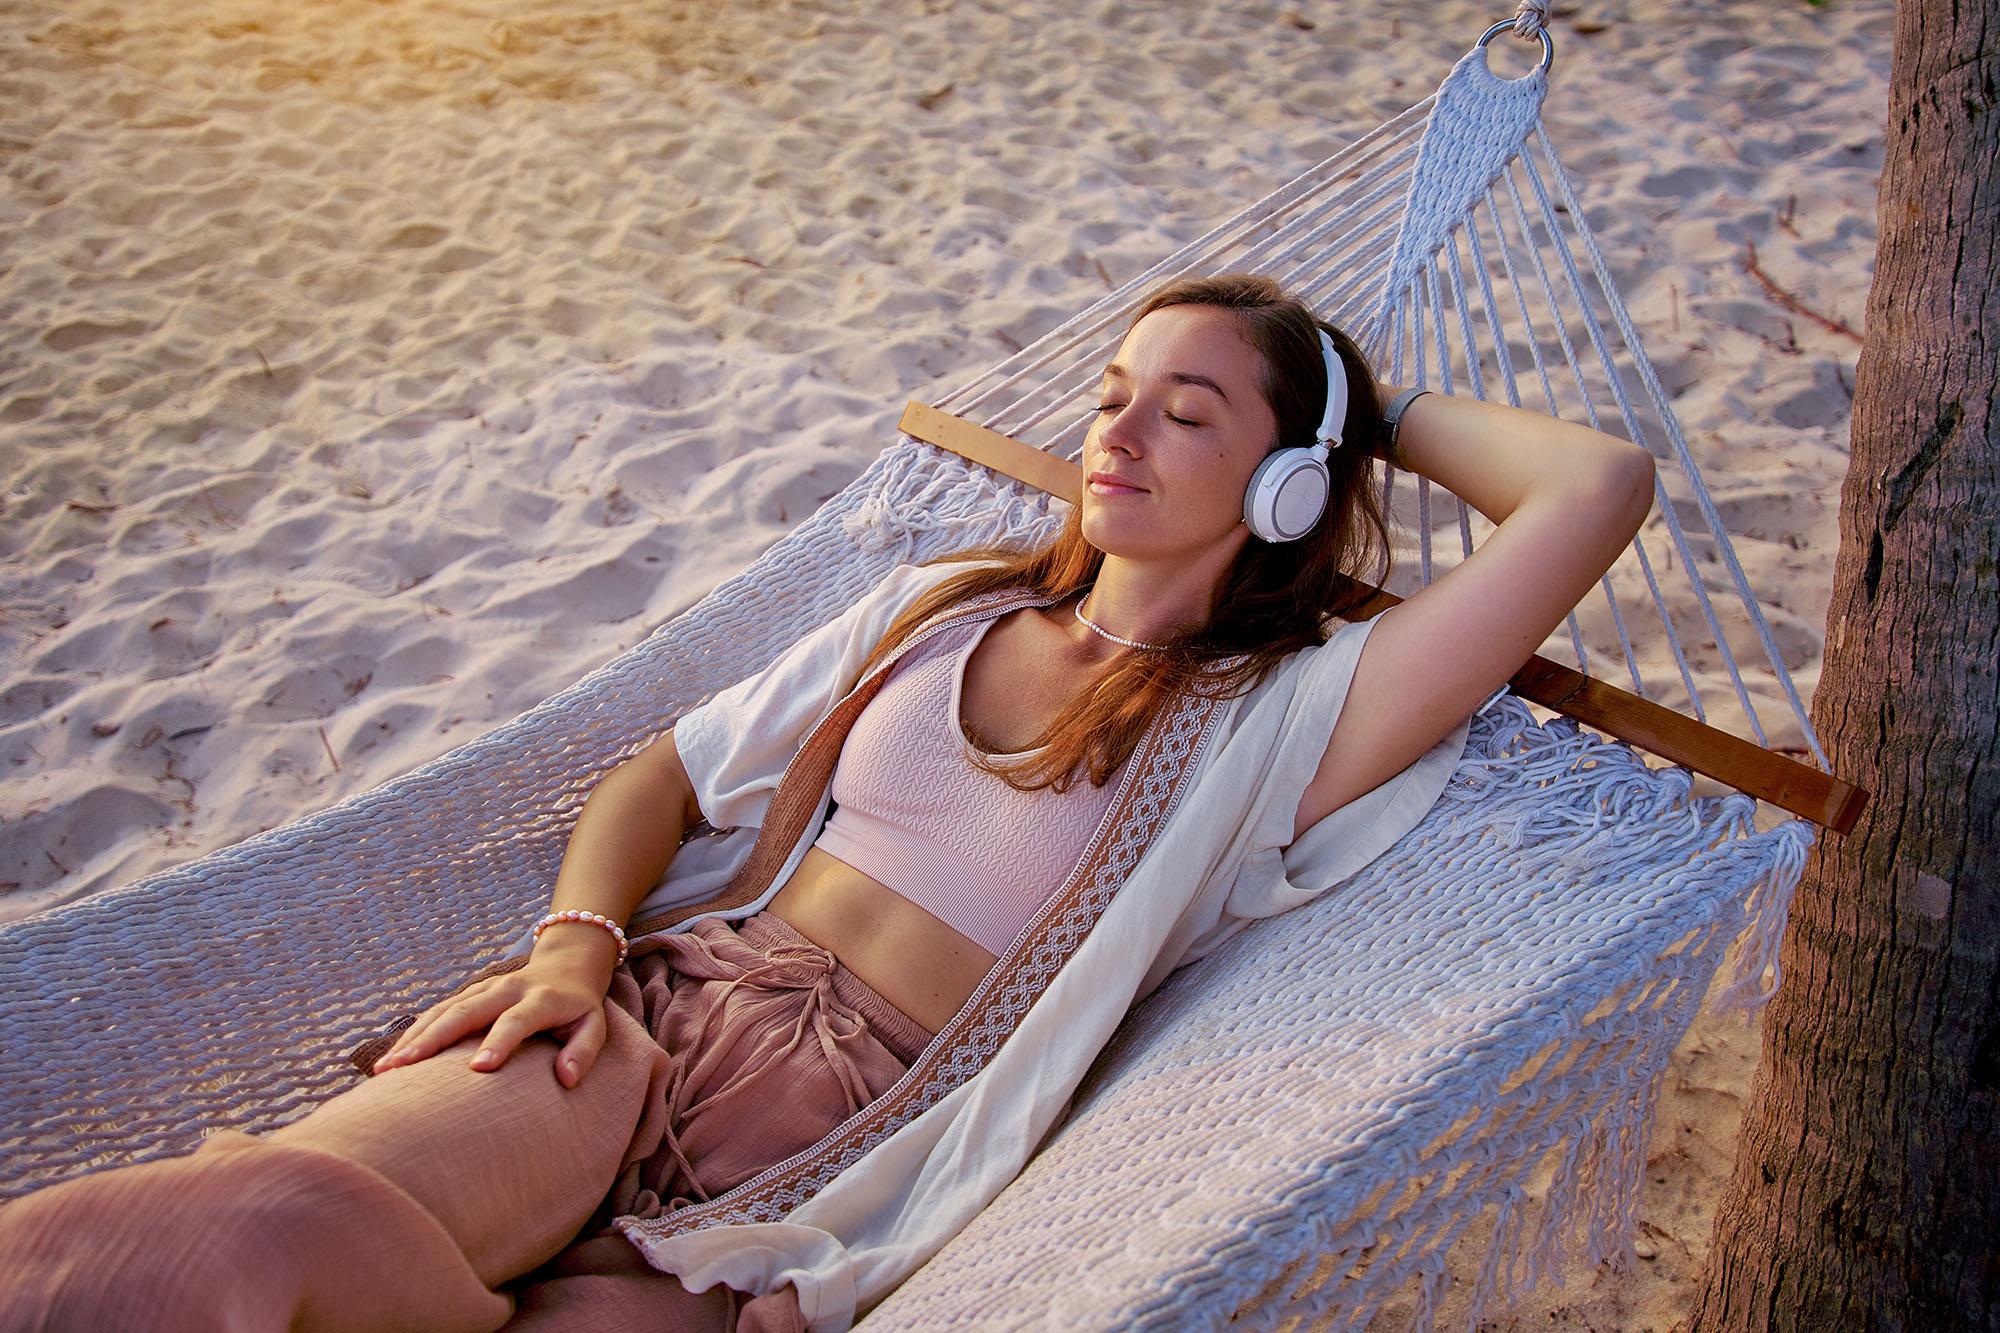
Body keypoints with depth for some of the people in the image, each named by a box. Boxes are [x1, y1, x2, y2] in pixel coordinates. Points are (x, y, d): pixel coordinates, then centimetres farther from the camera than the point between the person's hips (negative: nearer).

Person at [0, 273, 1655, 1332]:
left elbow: (1601, 489, -5)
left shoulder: (1272, 719, 4)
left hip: (834, 1153, -3)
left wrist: (1380, 406, 12)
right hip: (664, 1008, 4)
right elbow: (668, 774, 19)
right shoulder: (940, 607, 19)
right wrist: (580, 938, -2)